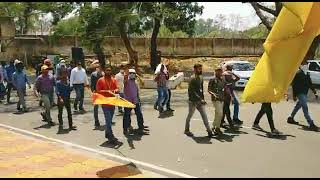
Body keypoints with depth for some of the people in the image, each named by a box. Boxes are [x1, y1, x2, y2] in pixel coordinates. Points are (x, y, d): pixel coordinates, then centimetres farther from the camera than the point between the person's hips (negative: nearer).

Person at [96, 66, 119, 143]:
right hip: (105, 103, -5)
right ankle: (111, 136, -11)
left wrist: (115, 91, -17)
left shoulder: (114, 80, 11)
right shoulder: (100, 80, -3)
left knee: (109, 119, 15)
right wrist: (106, 91, -20)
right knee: (108, 120, -10)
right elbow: (98, 91, -6)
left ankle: (107, 134, 28)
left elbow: (117, 89, 6)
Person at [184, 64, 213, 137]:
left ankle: (209, 130, 3)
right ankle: (187, 130, 21)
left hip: (200, 101, 7)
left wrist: (203, 99, 12)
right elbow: (192, 91, -20)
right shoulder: (193, 78, -15)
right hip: (193, 101, -7)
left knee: (204, 115, 2)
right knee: (190, 115, 7)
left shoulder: (201, 78, 10)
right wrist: (200, 99, -23)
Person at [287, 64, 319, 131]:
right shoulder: (298, 73, -12)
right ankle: (311, 124, -13)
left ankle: (291, 118, 34)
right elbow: (294, 85, -12)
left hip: (305, 93, 9)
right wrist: (294, 95, -14)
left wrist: (315, 92, 10)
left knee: (298, 106, 19)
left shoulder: (307, 74, 11)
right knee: (305, 108, -11)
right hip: (300, 93, -9)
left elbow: (310, 84, 18)